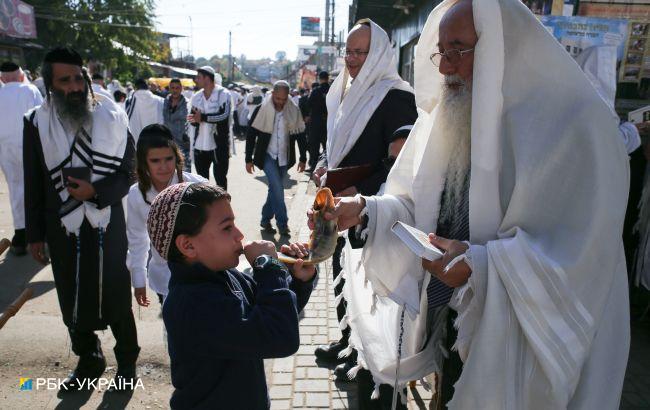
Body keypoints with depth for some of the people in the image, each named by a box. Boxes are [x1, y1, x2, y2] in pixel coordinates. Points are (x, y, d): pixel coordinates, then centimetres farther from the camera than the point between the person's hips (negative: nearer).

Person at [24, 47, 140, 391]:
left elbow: (128, 171, -2)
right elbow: (33, 185, 3)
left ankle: (127, 361, 32)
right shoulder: (37, 124, -2)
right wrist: (34, 234, 5)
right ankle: (89, 360, 38)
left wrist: (95, 191, -20)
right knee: (73, 301, 15)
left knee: (116, 298, 10)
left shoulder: (111, 119, -5)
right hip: (62, 232, 2)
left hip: (107, 228, -1)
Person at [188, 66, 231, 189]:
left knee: (220, 178, 6)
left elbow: (223, 115, -22)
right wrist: (194, 119, -15)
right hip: (200, 146, 6)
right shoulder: (196, 97, 10)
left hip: (219, 145, -5)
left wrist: (203, 117, -23)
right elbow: (193, 120, 8)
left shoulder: (223, 94, -8)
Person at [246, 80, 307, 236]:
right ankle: (282, 223, -4)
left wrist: (303, 158, 3)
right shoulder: (261, 110, -9)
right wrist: (249, 159, -5)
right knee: (278, 188, -14)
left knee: (275, 189, 10)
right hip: (267, 156, -3)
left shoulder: (294, 111, -3)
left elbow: (301, 135, 5)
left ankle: (265, 220, 25)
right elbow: (251, 135, -4)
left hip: (284, 157, 3)